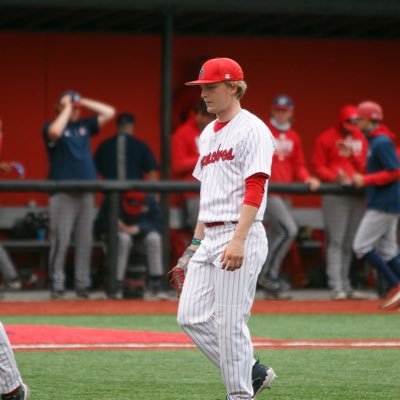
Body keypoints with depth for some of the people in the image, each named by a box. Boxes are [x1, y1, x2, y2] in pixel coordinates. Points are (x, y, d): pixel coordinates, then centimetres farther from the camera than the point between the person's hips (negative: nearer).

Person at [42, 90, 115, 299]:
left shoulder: (85, 125, 17)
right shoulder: (51, 126, 1)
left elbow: (109, 112, 16)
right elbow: (55, 131, -22)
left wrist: (83, 102, 9)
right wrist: (67, 108, -10)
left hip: (86, 192, 5)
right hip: (62, 193, -5)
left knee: (85, 241, 4)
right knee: (60, 241, -9)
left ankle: (82, 284, 7)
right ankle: (57, 284, -5)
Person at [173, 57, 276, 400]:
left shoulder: (252, 129, -8)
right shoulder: (209, 133, 19)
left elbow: (254, 190, -18)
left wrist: (238, 241, -26)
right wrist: (197, 242, 22)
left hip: (240, 237, -9)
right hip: (210, 238, 9)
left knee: (230, 322, -8)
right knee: (191, 317, 4)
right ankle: (252, 372, 16)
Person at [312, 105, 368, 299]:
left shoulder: (361, 139, 15)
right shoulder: (326, 138, 0)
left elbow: (365, 165, 15)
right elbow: (318, 166, -4)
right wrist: (336, 177, -20)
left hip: (358, 194, 5)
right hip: (335, 194, -5)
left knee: (350, 244, 8)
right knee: (336, 241, -8)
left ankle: (346, 286, 12)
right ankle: (336, 287, -12)